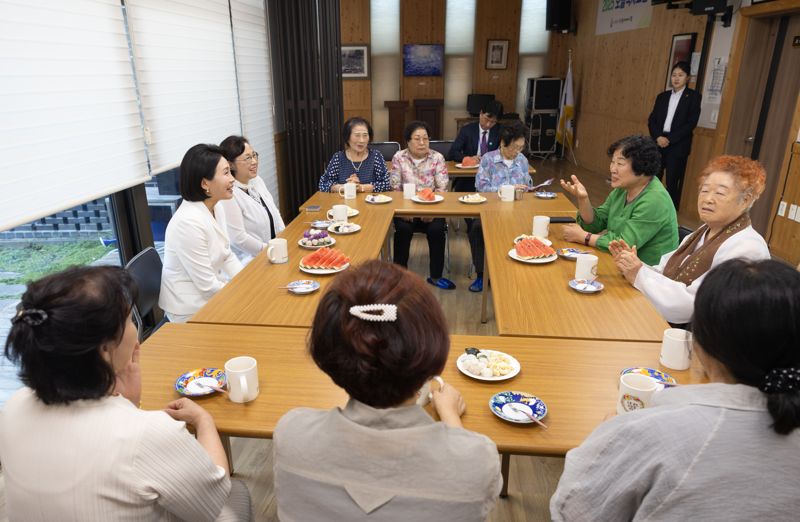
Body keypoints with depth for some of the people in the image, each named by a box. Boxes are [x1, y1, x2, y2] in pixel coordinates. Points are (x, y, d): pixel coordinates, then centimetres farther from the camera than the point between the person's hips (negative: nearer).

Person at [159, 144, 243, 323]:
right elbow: (207, 286, -23)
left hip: (212, 295, 7)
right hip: (193, 311, -7)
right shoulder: (189, 222, -27)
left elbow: (227, 256, 8)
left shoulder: (217, 207, -2)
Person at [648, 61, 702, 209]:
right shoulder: (662, 96, 13)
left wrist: (669, 139, -15)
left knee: (672, 183, -2)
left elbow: (691, 123, -7)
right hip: (658, 143, 3)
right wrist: (658, 137, -10)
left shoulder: (694, 96, 2)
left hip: (678, 146, -3)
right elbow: (652, 120, 8)